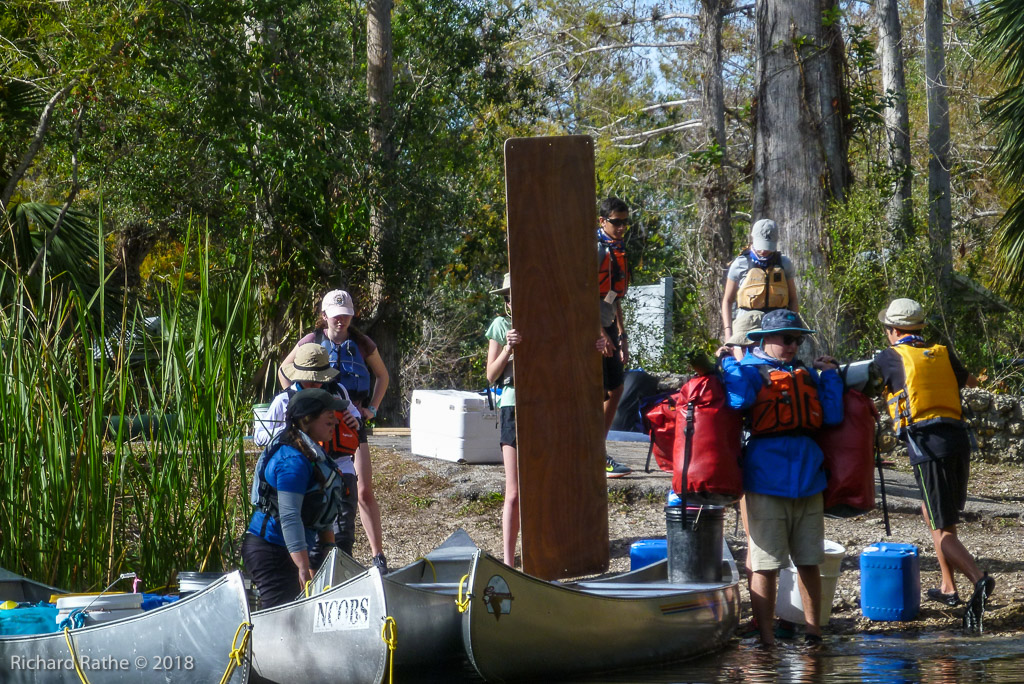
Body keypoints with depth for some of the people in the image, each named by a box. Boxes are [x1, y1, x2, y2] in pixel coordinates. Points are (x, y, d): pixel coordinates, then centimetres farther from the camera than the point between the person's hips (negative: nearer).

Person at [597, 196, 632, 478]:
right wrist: (601, 335, -22)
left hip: (606, 327, 9)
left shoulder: (616, 251, 15)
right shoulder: (595, 249, -14)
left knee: (615, 390, 10)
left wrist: (621, 335, 16)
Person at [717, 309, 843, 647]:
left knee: (809, 561, 9)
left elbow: (832, 416, 7)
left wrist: (830, 375, 9)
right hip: (767, 478, -5)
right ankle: (766, 639, 1)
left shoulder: (807, 374, 17)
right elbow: (740, 399, -22)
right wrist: (728, 362, -11)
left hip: (808, 478, 5)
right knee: (765, 563, -3)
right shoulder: (751, 371, 1)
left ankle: (814, 630, 17)